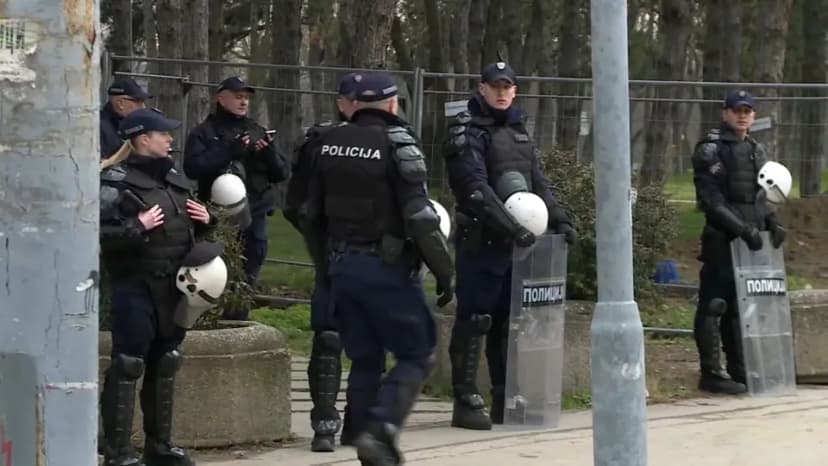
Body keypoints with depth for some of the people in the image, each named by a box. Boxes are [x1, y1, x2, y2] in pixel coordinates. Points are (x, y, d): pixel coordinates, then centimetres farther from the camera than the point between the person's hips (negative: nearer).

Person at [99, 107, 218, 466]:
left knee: (165, 366, 15)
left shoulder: (174, 179, 15)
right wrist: (138, 228, -23)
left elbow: (189, 231, 28)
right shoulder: (117, 181, -9)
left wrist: (204, 221, 8)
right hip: (136, 287, -8)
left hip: (173, 287, 8)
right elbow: (99, 234, -19)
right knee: (127, 367, -8)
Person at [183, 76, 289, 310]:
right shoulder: (204, 133, 3)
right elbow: (193, 167, -14)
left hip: (254, 218, 5)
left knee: (247, 280, 6)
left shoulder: (258, 133, 17)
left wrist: (270, 154, -8)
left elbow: (281, 173, 13)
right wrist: (228, 151, -20)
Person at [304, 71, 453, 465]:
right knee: (416, 354, 3)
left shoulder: (330, 144, 6)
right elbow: (420, 217, -17)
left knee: (364, 360, 14)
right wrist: (444, 271, -11)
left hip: (341, 266, 6)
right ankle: (380, 428, -16)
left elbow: (313, 213, 14)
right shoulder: (397, 145, -13)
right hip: (386, 268, -6)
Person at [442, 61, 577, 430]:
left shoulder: (518, 131, 19)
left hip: (515, 241, 7)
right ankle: (466, 402, -2)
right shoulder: (467, 130, -5)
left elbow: (538, 182, 19)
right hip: (480, 241, -7)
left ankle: (505, 401, 15)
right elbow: (475, 188, -17)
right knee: (473, 322, -5)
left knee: (507, 322, 10)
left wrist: (558, 219, 4)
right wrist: (510, 226, -25)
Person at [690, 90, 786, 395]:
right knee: (714, 305, -7)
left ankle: (739, 370, 16)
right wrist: (742, 228, -20)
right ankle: (711, 373, -5)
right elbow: (712, 199, -13)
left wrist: (772, 222, 5)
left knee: (740, 306, 11)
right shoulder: (711, 150, -5)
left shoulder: (757, 151, 19)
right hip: (722, 239, -7)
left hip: (751, 242, 7)